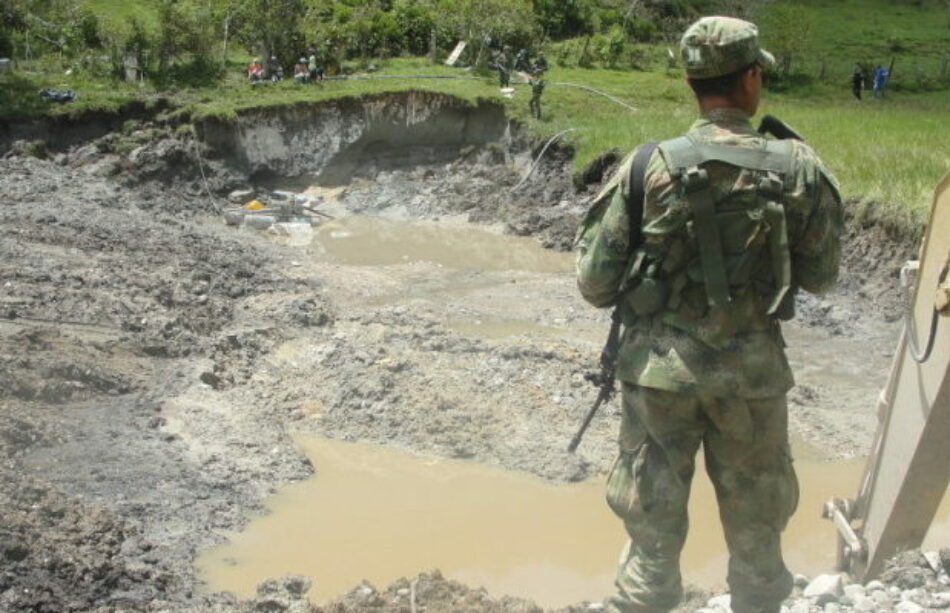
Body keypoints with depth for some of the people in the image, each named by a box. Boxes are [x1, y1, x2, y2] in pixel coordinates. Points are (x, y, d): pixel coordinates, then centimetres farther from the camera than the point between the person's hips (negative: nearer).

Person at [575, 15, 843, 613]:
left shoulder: (648, 166, -10)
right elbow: (821, 276, 5)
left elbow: (595, 283, -7)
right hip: (753, 369, 1)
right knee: (756, 529, 19)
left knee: (653, 527, 13)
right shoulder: (800, 170, -8)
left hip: (660, 367, 0)